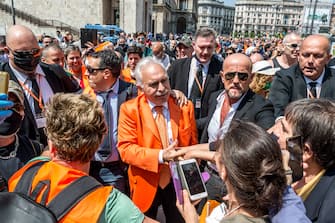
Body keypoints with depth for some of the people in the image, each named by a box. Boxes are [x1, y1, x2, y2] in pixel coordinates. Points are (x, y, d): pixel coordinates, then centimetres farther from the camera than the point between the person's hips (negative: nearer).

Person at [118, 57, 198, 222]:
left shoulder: (185, 106, -5)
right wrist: (160, 156, -29)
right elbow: (125, 149, -18)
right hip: (146, 184, -1)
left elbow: (193, 145, 3)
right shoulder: (129, 109, -13)